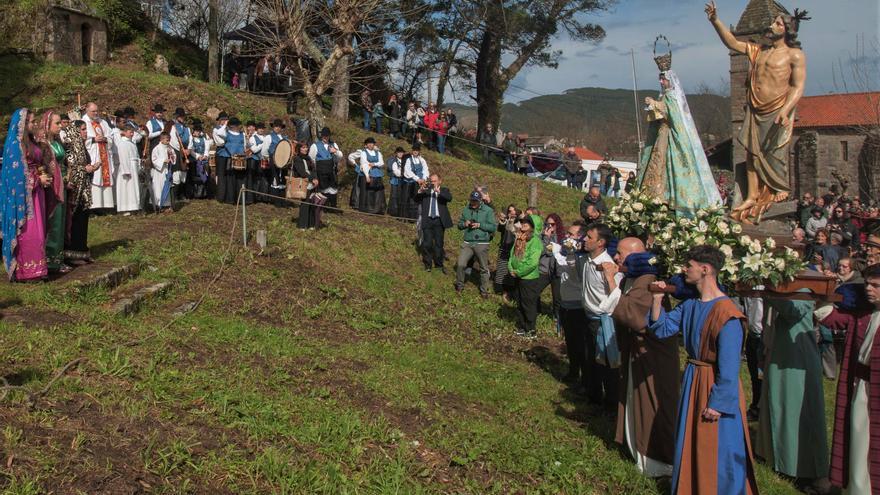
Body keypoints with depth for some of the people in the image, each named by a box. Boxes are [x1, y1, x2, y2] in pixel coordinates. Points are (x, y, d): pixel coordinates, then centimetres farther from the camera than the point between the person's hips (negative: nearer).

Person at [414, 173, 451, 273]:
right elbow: (416, 200, -3)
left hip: (439, 221, 0)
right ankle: (428, 264, 13)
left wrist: (438, 191, -26)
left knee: (439, 244, 6)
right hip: (427, 220, 0)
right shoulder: (425, 191, 10)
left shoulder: (444, 190, 8)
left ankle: (439, 265, 17)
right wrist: (420, 190, -21)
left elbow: (449, 197, -13)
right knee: (427, 244, -1)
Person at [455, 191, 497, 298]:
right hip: (467, 243, 2)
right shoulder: (466, 210, 7)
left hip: (482, 244, -2)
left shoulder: (488, 211, -4)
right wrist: (464, 224, -8)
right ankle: (459, 286, 16)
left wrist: (480, 225, -18)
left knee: (484, 268, 7)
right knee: (460, 264, -6)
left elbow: (493, 227, -8)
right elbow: (459, 225, 14)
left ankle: (484, 290, 22)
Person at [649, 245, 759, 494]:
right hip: (692, 380, 8)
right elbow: (661, 328, 7)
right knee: (690, 445, 20)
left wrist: (718, 403, -20)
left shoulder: (726, 313, -22)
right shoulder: (689, 305, 2)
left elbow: (729, 365, -21)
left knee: (717, 451, 5)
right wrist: (657, 299, -4)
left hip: (715, 386, -8)